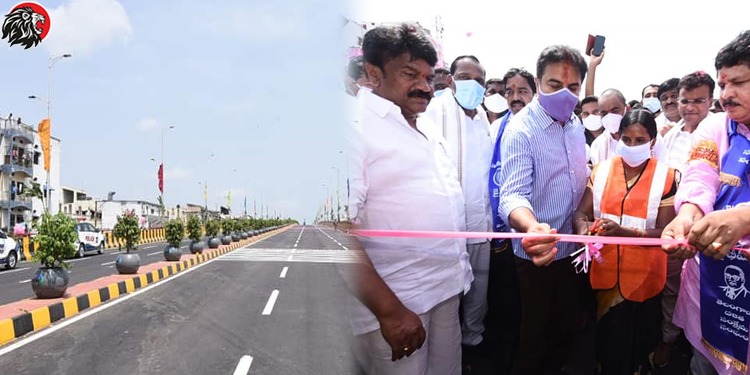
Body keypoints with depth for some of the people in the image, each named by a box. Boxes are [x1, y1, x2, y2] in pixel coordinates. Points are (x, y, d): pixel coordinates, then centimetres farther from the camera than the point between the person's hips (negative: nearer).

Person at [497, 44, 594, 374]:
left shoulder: (576, 125, 2)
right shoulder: (520, 130, -21)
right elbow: (512, 194, -32)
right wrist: (531, 227, -52)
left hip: (571, 246, 7)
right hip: (537, 252, -7)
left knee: (570, 322, 23)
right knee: (535, 330, 11)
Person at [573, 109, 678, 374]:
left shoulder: (665, 176, -8)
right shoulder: (601, 170, 1)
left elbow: (666, 232, -13)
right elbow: (581, 214, -5)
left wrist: (625, 231, -29)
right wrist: (585, 229, -29)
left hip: (642, 275, -2)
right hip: (605, 270, 3)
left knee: (636, 340, 14)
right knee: (606, 335, 19)